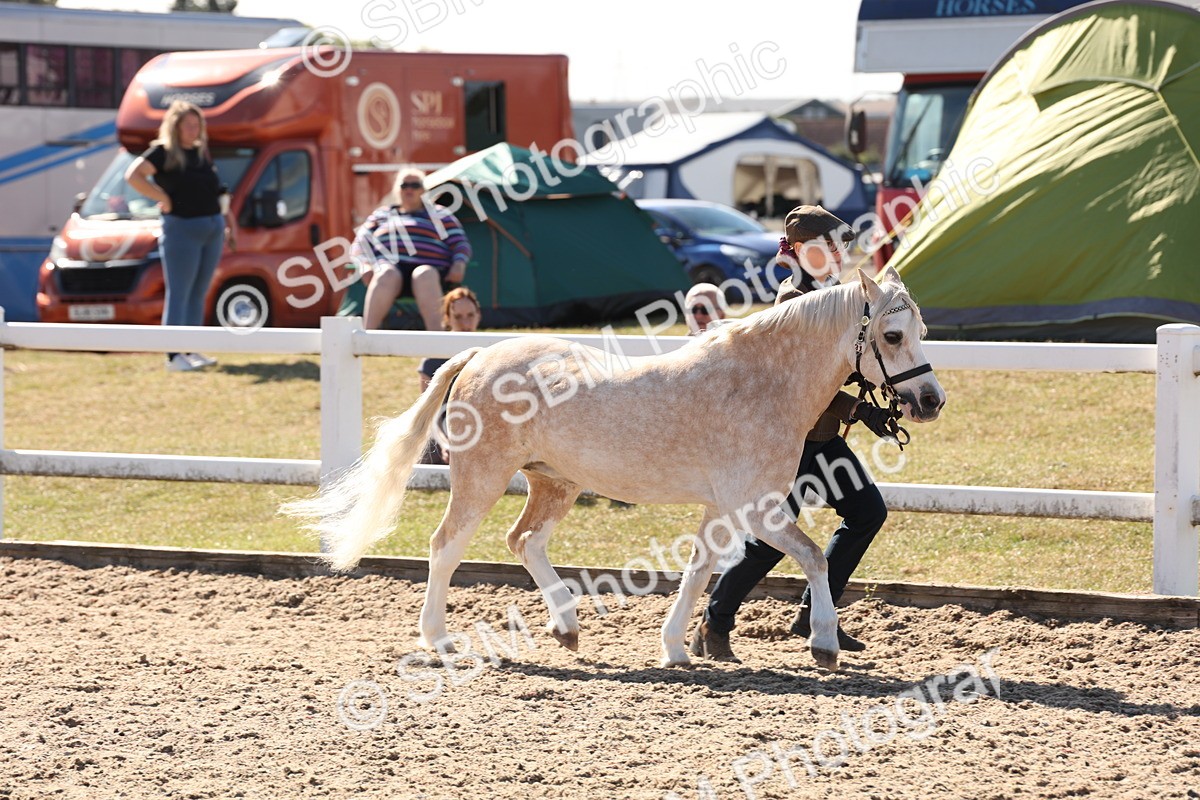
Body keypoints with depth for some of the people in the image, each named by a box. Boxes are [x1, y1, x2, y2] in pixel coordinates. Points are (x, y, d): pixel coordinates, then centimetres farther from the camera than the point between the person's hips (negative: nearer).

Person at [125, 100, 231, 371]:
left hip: (212, 229, 8)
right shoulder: (162, 153, -8)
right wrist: (164, 199, -18)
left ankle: (192, 352, 17)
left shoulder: (202, 153, 14)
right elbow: (133, 176, -21)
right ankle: (174, 357, -6)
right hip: (182, 229, -7)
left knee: (198, 295, 11)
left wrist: (224, 224, 16)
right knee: (179, 294, -6)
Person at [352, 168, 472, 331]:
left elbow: (461, 244, 17)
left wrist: (459, 265, -6)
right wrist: (366, 266, -3)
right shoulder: (381, 215, 29)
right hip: (390, 267, 1)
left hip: (427, 270, 0)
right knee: (386, 276, -40)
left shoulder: (439, 215, 26)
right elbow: (359, 245, 21)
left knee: (424, 275, -41)